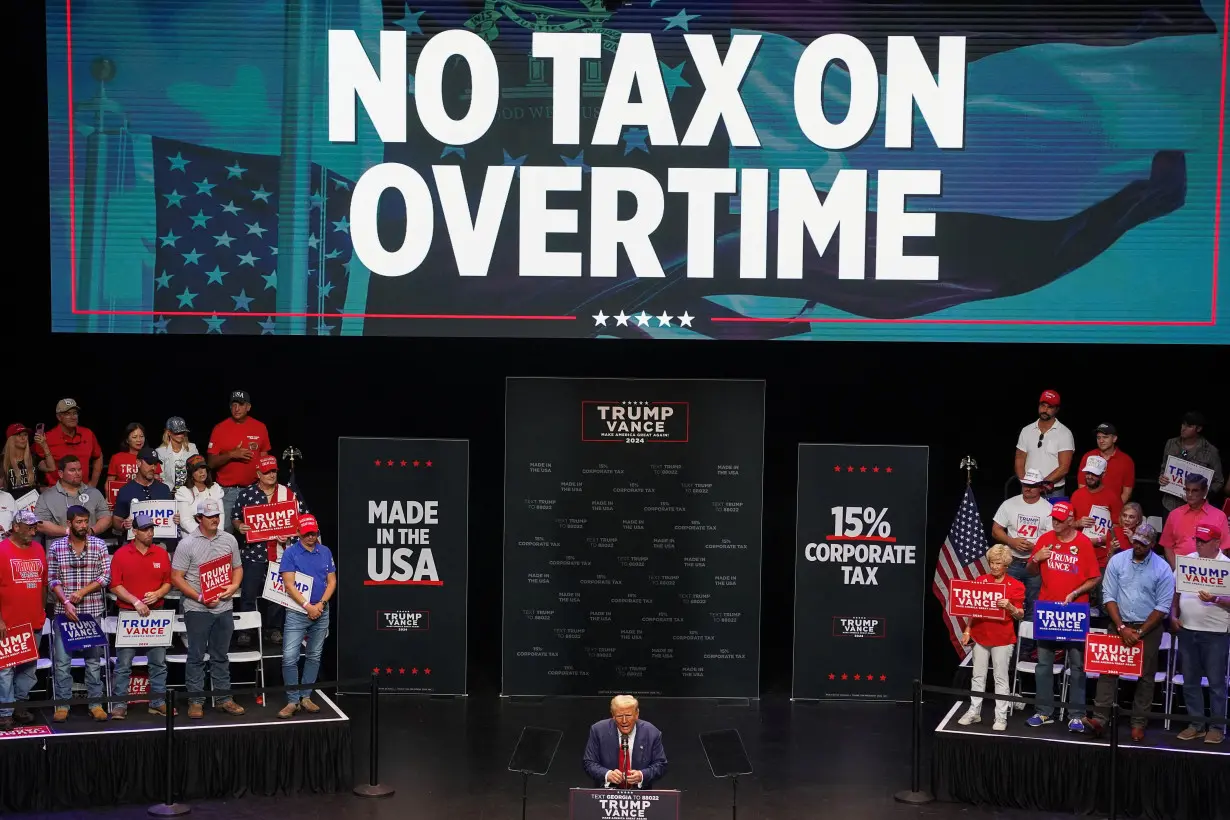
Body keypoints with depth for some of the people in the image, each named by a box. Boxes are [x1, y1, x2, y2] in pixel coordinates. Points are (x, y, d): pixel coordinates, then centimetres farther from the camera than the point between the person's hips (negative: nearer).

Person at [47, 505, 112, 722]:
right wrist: (66, 602, -11)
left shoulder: (99, 545, 1)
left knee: (94, 659, 5)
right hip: (64, 611, 0)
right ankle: (62, 704, 8)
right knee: (62, 660, 0)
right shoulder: (56, 547, 2)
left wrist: (82, 592, -12)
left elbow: (106, 576, -2)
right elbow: (52, 579, 1)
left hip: (92, 610, 0)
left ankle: (96, 703, 11)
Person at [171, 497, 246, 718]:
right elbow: (176, 578, -8)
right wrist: (200, 597, -17)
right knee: (196, 657, 4)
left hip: (223, 608, 4)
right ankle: (195, 701, 13)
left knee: (221, 656, 13)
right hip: (197, 609, -4)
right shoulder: (187, 544, -7)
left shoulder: (229, 540, 6)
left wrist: (234, 586, -5)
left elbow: (237, 568, 16)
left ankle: (224, 699, 20)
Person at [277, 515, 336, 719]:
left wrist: (321, 603, -9)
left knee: (314, 657, 10)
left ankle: (305, 697, 19)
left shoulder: (326, 552, 5)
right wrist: (307, 606, -16)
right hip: (297, 612, -4)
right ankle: (292, 701, -1)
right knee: (290, 657, -9)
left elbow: (332, 581, 6)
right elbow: (288, 584, -11)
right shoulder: (290, 553, -6)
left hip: (321, 612, 4)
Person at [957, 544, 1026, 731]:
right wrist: (967, 631, 4)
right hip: (980, 635, 3)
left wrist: (1009, 606, -23)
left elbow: (1020, 615, -4)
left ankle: (1001, 717, 6)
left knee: (1001, 678, 1)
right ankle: (974, 712, 19)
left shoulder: (1016, 586, -5)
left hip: (1003, 638, -3)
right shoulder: (980, 581, 5)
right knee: (978, 675, 11)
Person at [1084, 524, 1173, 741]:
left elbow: (1162, 607, -7)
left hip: (1149, 627, -1)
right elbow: (1109, 597, -1)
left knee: (1145, 676, 2)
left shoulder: (1162, 569, -6)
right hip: (1119, 624, 1)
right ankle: (1099, 718, -8)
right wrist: (1122, 628, -10)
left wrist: (1140, 632, -11)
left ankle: (1139, 724, 9)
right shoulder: (1117, 561, -1)